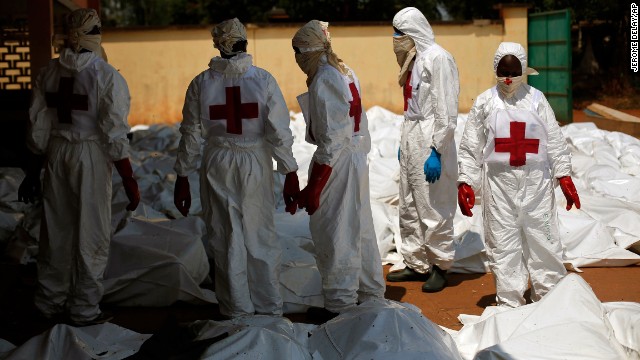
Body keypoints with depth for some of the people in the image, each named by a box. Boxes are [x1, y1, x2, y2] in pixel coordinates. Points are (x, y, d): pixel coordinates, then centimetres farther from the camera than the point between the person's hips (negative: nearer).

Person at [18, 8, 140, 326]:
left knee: (56, 231, 16)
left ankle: (50, 302, 28)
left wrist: (33, 171, 18)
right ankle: (84, 309, 14)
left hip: (55, 154, 5)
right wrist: (129, 180, -6)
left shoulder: (49, 72, 4)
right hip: (91, 157, -5)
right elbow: (114, 133, -13)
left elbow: (38, 128, 9)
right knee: (91, 236, 6)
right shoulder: (106, 76, -11)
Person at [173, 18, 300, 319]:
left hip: (218, 167, 1)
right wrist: (290, 175, -2)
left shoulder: (202, 83, -5)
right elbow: (279, 132, -9)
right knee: (261, 237, 11)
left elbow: (191, 134, -1)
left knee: (225, 240, 11)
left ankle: (236, 310, 19)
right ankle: (269, 307, 19)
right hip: (256, 163, 0)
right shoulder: (263, 79, -8)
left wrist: (182, 177, 8)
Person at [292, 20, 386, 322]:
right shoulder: (347, 74, 10)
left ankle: (340, 304, 10)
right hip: (357, 160, 9)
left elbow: (331, 139, -20)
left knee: (334, 236, 1)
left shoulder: (323, 81, -17)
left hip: (337, 162, -9)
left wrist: (313, 186, -18)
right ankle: (371, 294, 30)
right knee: (360, 229, 18)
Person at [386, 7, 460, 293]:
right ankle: (416, 264, 24)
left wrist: (435, 151, -20)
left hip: (430, 141, -9)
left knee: (433, 209, -2)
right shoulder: (413, 59, 14)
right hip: (411, 140, 9)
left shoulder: (437, 58, -13)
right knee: (409, 208, 13)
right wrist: (404, 142, 17)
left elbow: (446, 112, -17)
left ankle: (440, 266, 11)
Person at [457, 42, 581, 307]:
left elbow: (555, 141, 7)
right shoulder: (485, 102, 4)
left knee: (543, 238, 4)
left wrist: (564, 177, 3)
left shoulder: (536, 99, 5)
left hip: (536, 180, 0)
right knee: (502, 242, 2)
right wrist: (465, 182, -1)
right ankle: (509, 302, 12)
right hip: (499, 182, 0)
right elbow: (470, 147, 5)